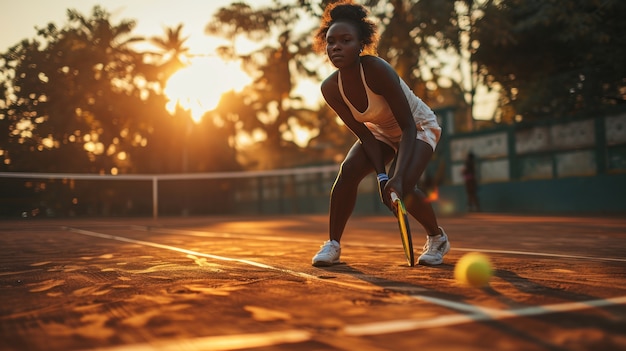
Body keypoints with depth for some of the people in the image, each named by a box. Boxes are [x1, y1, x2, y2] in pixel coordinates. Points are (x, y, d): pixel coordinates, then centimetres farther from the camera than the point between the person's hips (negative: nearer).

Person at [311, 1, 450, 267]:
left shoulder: (376, 70, -35)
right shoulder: (330, 88, -19)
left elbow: (408, 126, -32)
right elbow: (365, 136, -15)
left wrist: (397, 176, -41)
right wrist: (381, 175, -27)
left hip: (419, 126, -4)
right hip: (381, 131, 5)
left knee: (402, 186, -25)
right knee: (348, 170, -20)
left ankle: (437, 238, 5)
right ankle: (332, 244, -5)